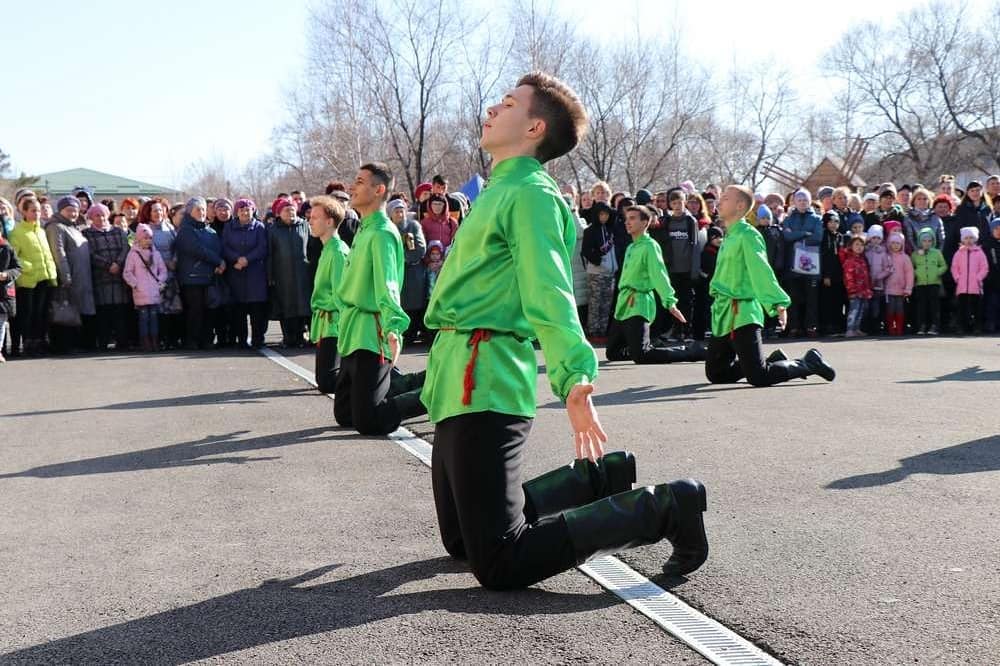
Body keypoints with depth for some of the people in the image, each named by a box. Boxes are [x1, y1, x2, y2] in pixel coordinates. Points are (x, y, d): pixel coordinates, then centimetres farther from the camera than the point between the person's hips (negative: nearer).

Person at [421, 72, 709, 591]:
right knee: (462, 540, 18)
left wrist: (576, 374, -38)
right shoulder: (501, 190, 19)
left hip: (483, 385, -10)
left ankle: (661, 509, -4)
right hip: (461, 385, 10)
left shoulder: (528, 193, -11)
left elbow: (548, 293, -24)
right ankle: (599, 480, 22)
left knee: (499, 563, -13)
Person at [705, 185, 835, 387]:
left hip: (741, 313, -9)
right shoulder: (729, 236, 18)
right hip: (724, 314, 9)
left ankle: (809, 363, 10)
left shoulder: (747, 235, -11)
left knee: (759, 377, -13)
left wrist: (779, 302, -34)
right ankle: (774, 361, 22)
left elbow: (761, 270, -23)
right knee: (715, 374, 10)